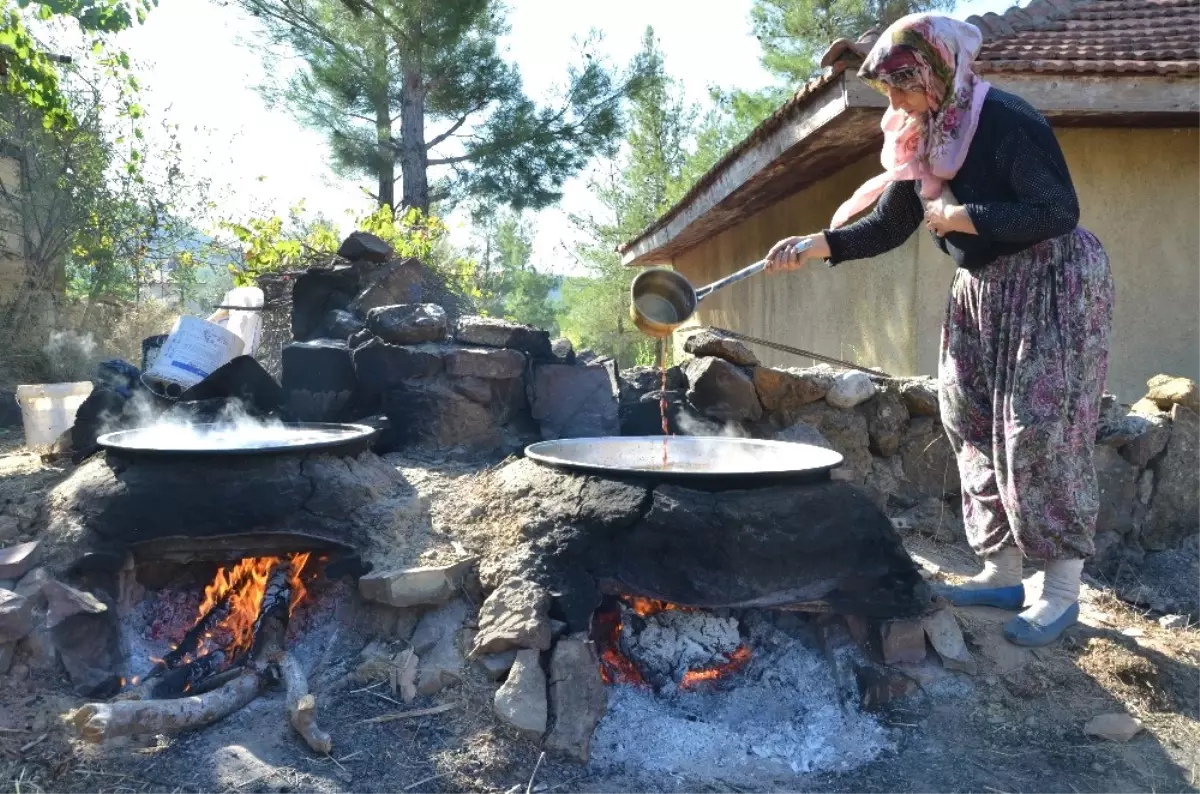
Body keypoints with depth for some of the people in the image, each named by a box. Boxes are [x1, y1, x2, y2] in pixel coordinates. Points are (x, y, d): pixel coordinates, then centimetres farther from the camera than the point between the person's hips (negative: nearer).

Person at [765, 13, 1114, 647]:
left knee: (1042, 434, -9)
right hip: (982, 292, 8)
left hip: (1053, 286, -8)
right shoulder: (921, 142, 5)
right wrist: (819, 244, -8)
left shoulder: (1007, 121, -19)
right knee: (975, 428, 6)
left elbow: (1060, 211, -24)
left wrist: (964, 217, -23)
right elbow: (889, 225, 6)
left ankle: (1062, 589, 4)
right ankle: (1002, 573, 16)